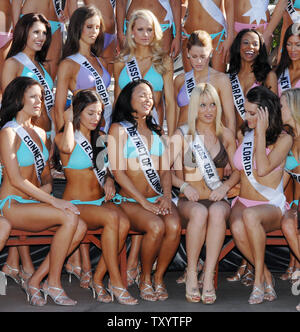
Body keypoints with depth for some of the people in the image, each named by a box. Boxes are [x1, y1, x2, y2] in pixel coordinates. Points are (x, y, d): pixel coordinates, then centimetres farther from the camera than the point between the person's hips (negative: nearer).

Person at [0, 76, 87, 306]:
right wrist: (53, 201, -20)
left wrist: (47, 186, -3)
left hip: (35, 202, 7)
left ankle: (35, 281, -8)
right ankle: (53, 284, -13)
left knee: (81, 227, -18)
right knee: (69, 219, -28)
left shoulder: (40, 133, 16)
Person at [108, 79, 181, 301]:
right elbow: (118, 172, -7)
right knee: (156, 227, -32)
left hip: (159, 198, 4)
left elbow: (165, 169, 14)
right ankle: (145, 279, -8)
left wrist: (166, 197, -6)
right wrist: (144, 202, -14)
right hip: (131, 201, -4)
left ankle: (159, 277, -7)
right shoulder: (119, 129, 2)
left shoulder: (157, 132, 19)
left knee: (174, 226, -28)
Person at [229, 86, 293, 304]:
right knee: (238, 228, -34)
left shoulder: (283, 138, -5)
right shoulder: (244, 134, 12)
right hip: (243, 202, 4)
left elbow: (263, 169, -20)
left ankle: (259, 280, -25)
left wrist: (261, 133, -15)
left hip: (272, 205, -4)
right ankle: (267, 278, -12)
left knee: (250, 215, -40)